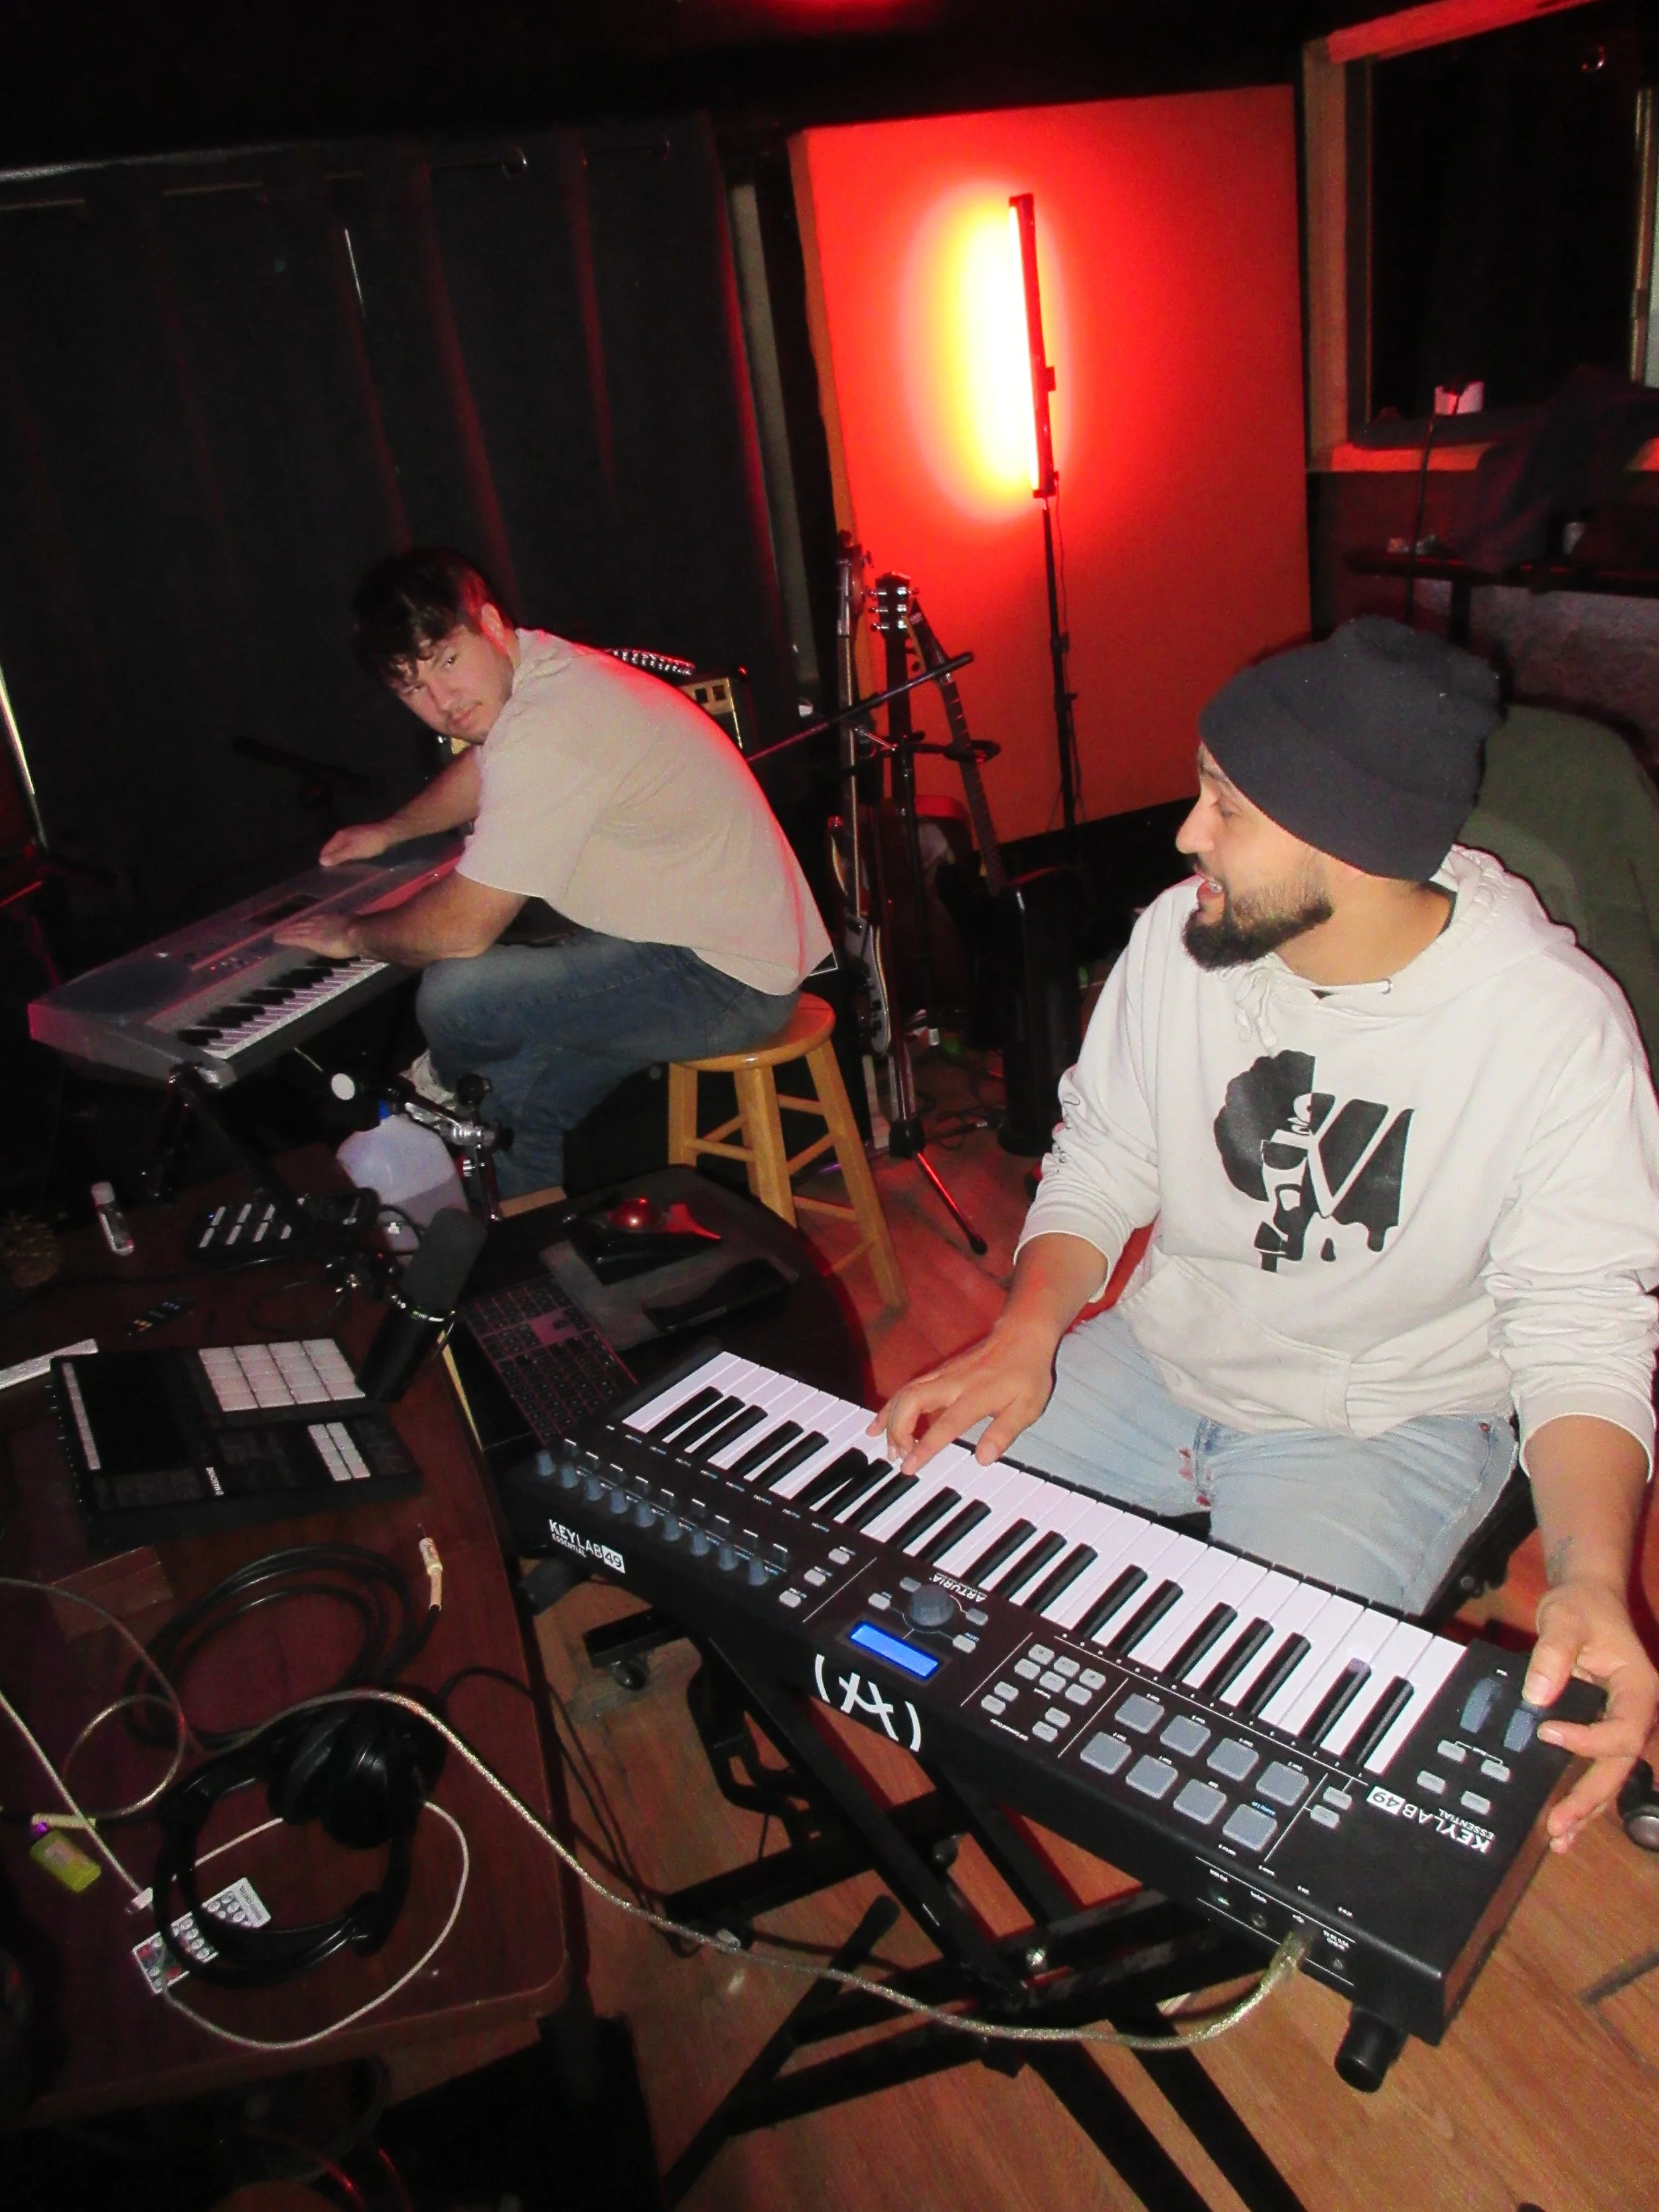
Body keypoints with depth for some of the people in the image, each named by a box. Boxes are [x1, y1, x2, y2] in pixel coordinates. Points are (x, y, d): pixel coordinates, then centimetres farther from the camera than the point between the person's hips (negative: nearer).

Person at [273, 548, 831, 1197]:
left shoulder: (547, 732, -26)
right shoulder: (534, 671, 7)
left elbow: (459, 930, -23)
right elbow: (478, 768, 31)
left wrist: (352, 935, -3)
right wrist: (390, 831, 46)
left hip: (726, 980, -11)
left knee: (455, 993, -16)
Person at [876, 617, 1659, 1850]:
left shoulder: (1557, 1028, -21)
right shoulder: (1181, 935, -10)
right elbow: (1101, 1161, 1)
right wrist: (1027, 1333, -17)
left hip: (1389, 1423, -4)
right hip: (1159, 1363, 4)